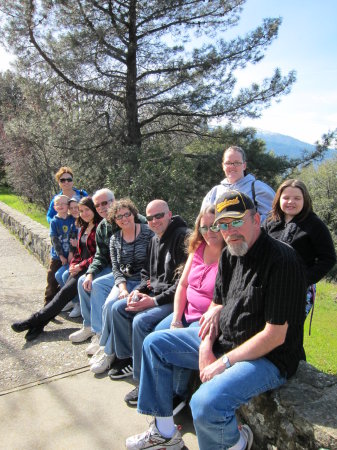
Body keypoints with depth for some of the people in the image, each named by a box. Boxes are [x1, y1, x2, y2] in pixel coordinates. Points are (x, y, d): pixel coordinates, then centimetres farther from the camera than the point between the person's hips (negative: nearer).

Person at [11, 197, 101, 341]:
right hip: (80, 268, 7)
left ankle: (35, 320, -15)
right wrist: (73, 265, 4)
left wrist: (80, 266, -13)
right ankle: (38, 324, -17)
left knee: (66, 291, -17)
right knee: (65, 291, -11)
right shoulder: (84, 228, 19)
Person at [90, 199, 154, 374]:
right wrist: (123, 288, -12)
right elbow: (116, 268, 6)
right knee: (109, 304, -22)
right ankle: (108, 348, -5)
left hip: (143, 282, -4)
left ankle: (108, 350, -6)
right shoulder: (115, 239, 9)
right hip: (124, 281, 4)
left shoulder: (148, 233, -7)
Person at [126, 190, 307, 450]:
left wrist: (223, 363, -18)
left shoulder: (281, 260, -22)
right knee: (154, 343, 7)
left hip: (267, 357, -8)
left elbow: (275, 335, -23)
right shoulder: (230, 255, 3)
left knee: (206, 403, -32)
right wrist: (206, 346, -6)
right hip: (223, 339, 8)